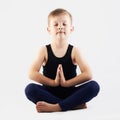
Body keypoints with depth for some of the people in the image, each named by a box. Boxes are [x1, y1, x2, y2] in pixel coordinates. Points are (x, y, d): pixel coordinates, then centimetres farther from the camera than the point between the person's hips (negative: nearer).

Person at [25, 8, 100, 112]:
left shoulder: (74, 51, -1)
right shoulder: (44, 50, -1)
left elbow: (88, 74, -13)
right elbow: (32, 73, -13)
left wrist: (66, 83, -19)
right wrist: (53, 82, -20)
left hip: (69, 93, 0)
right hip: (50, 93, 0)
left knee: (94, 86, -23)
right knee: (30, 89, -29)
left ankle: (55, 107, -31)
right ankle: (75, 105, -28)